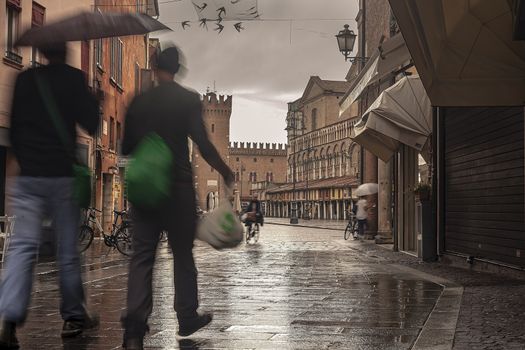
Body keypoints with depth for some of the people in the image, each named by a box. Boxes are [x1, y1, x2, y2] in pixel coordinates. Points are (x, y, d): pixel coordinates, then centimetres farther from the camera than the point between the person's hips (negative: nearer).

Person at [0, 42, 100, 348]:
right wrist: (93, 101, 12)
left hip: (28, 176, 3)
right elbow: (91, 125, -5)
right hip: (64, 176, -2)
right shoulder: (74, 79, -6)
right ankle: (73, 316, 20)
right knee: (68, 249, 8)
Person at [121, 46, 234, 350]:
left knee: (142, 255, 1)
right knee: (183, 253, 12)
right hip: (179, 186, -2)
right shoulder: (189, 100, -5)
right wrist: (226, 172, 4)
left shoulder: (139, 101, 4)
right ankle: (188, 318, 21)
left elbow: (127, 146, 8)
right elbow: (203, 143, -10)